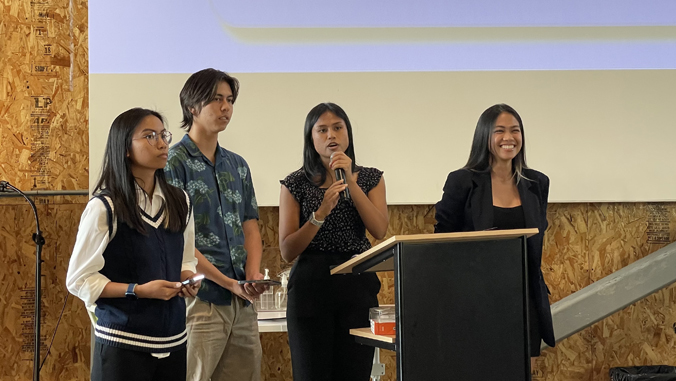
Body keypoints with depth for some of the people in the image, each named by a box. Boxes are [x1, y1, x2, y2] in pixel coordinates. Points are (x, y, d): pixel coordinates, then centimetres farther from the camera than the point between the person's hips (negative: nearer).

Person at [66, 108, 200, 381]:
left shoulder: (179, 202, 8)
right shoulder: (104, 207, -9)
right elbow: (79, 280, -9)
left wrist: (187, 278, -4)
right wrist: (139, 290, -17)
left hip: (173, 341, 5)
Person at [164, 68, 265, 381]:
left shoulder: (237, 165, 17)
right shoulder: (175, 162, -5)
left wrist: (253, 274, -3)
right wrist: (230, 283, -15)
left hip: (243, 303, 6)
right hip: (199, 299, -6)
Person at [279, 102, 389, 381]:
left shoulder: (370, 178, 10)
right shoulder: (296, 184, 4)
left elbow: (379, 230, -7)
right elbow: (287, 251, -3)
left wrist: (351, 181, -11)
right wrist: (321, 212, -15)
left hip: (358, 285, 1)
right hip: (311, 286, -1)